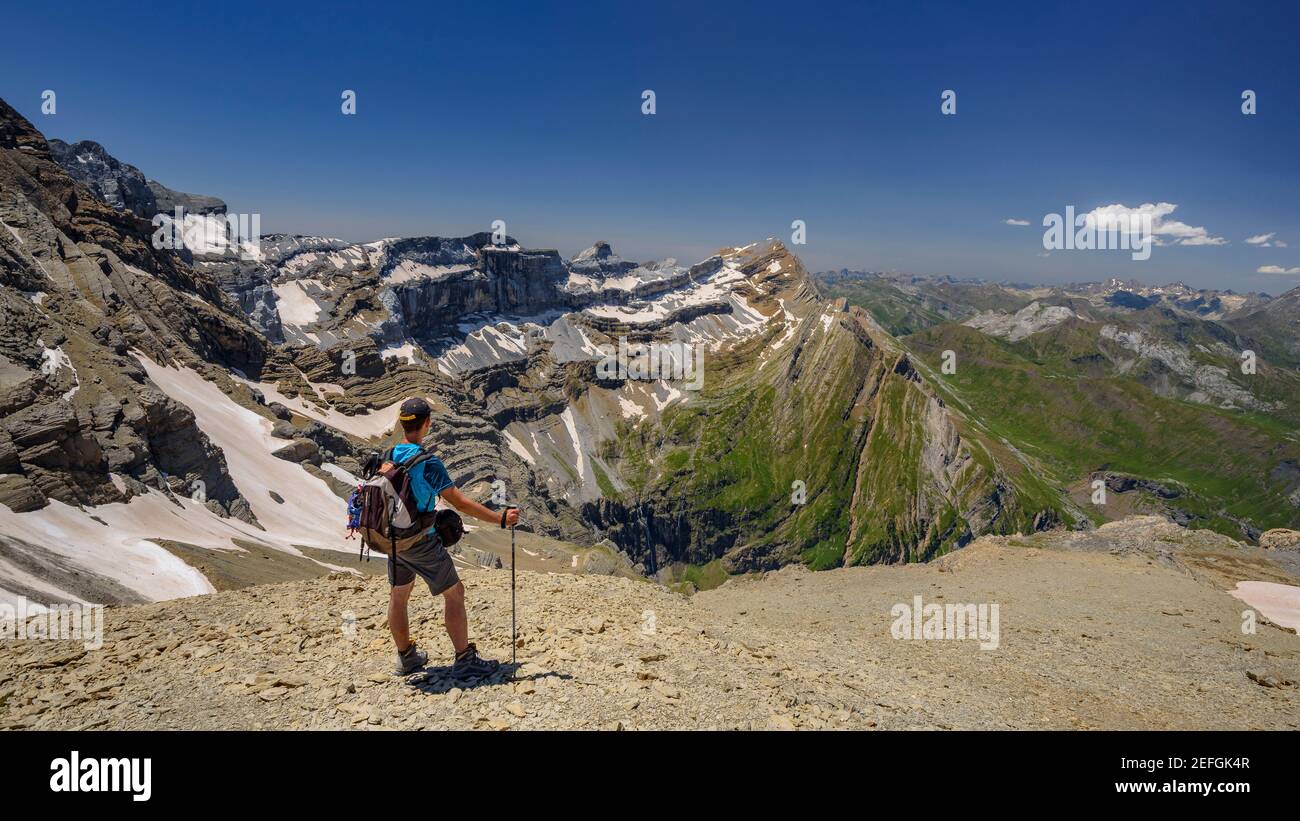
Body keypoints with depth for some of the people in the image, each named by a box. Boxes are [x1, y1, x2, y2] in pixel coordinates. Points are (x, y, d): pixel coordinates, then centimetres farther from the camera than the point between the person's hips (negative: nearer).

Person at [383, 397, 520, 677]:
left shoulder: (387, 458, 0)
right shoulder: (427, 463, -21)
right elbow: (460, 502, -24)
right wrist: (500, 518, -20)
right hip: (422, 541, -7)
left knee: (398, 596, 17)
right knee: (454, 592, 3)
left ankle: (406, 657, 33)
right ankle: (464, 660, 6)